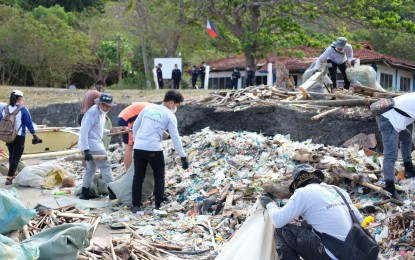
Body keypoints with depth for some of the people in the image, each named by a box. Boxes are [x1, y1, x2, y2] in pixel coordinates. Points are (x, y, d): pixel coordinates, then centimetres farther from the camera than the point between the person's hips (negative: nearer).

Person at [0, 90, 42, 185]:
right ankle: (9, 178, -7)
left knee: (11, 155, 22)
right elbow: (29, 124, -9)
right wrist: (34, 135, 0)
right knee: (16, 157, -1)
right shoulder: (23, 110, -11)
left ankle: (12, 174, 36)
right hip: (19, 137, -5)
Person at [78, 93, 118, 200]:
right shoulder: (93, 113, -19)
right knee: (105, 166, -4)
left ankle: (85, 193, 21)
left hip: (95, 144, 10)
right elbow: (83, 130, -24)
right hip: (92, 145, -10)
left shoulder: (101, 113, 11)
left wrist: (109, 131, 14)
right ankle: (112, 192, 2)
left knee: (91, 168, 15)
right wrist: (86, 150, -28)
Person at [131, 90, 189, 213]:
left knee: (138, 177, 11)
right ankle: (159, 204, 14)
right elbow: (175, 138, -3)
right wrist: (183, 156, 3)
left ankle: (136, 205, 11)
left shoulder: (148, 108, 11)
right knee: (159, 175, 15)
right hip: (154, 149, -4)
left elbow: (135, 126, 15)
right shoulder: (170, 116, -1)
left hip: (138, 147, 4)